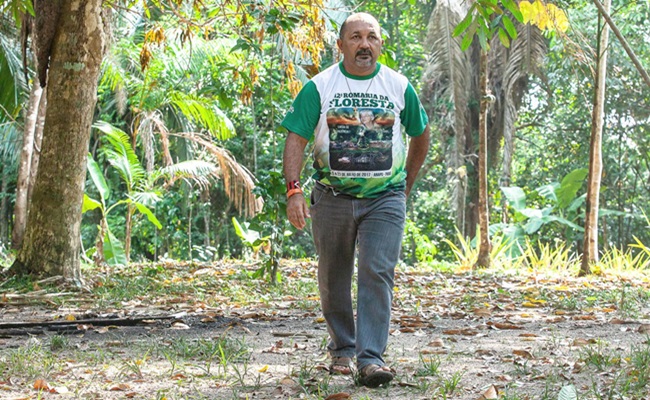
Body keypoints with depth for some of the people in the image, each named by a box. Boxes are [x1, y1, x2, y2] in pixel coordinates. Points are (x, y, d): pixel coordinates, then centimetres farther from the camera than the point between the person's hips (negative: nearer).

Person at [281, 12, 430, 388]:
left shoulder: (399, 86, 4)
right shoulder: (319, 87, -1)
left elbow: (421, 136, 18)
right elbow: (296, 139, -6)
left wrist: (407, 184, 18)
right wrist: (294, 189, -19)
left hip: (385, 198, 0)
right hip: (332, 198, 1)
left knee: (377, 274, -13)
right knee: (334, 279, 10)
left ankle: (371, 357, -15)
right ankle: (342, 349, 28)